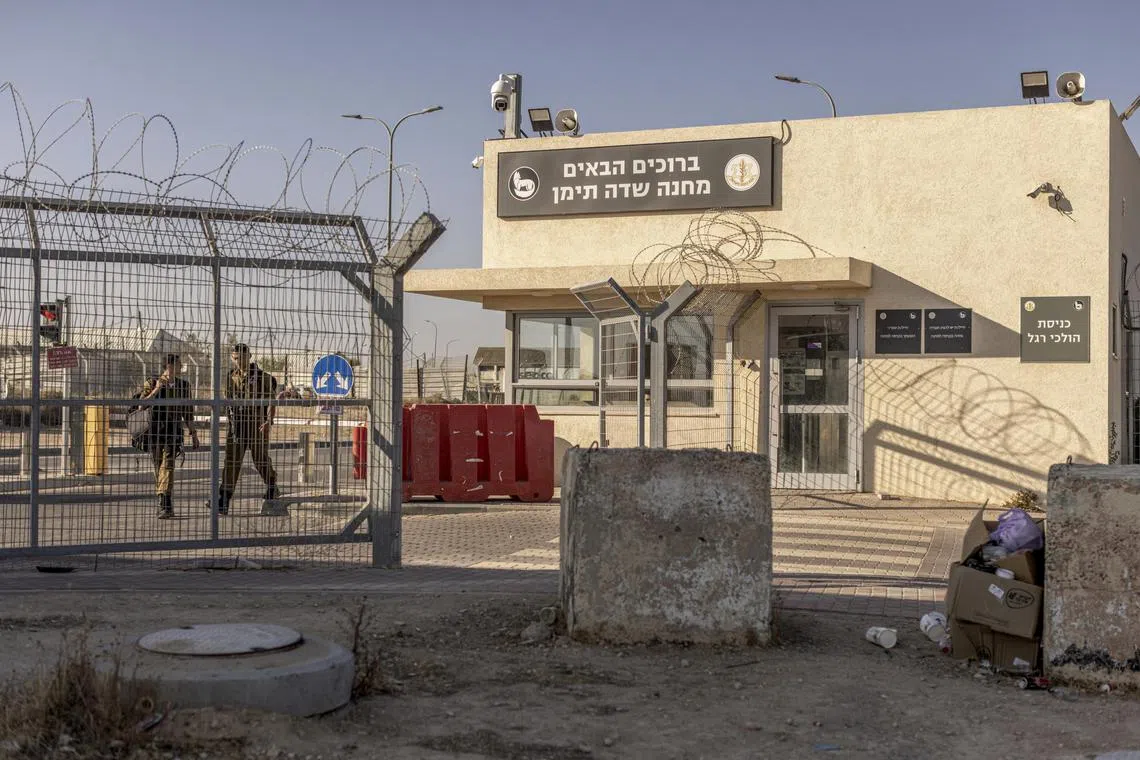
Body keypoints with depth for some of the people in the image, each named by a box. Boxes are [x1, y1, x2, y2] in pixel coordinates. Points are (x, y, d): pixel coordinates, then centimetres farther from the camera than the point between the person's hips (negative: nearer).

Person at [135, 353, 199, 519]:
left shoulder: (183, 385, 11)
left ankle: (164, 505, -23)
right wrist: (156, 390, -13)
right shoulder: (152, 383, 3)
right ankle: (167, 506, 16)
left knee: (168, 465, -15)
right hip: (155, 430, 0)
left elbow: (188, 412, 18)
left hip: (173, 431, 0)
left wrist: (193, 433, 17)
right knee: (158, 467, 5)